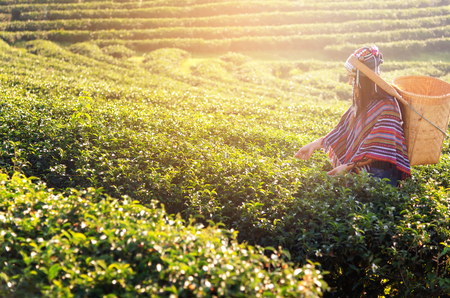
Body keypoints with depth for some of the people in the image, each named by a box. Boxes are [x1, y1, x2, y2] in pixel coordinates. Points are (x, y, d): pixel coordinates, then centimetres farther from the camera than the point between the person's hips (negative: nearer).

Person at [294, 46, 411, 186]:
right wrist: (315, 144, 15)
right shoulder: (362, 101, 13)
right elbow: (344, 129, 20)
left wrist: (348, 167, -17)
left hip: (380, 173, -8)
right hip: (362, 169, 9)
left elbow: (380, 150, -17)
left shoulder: (386, 106, -15)